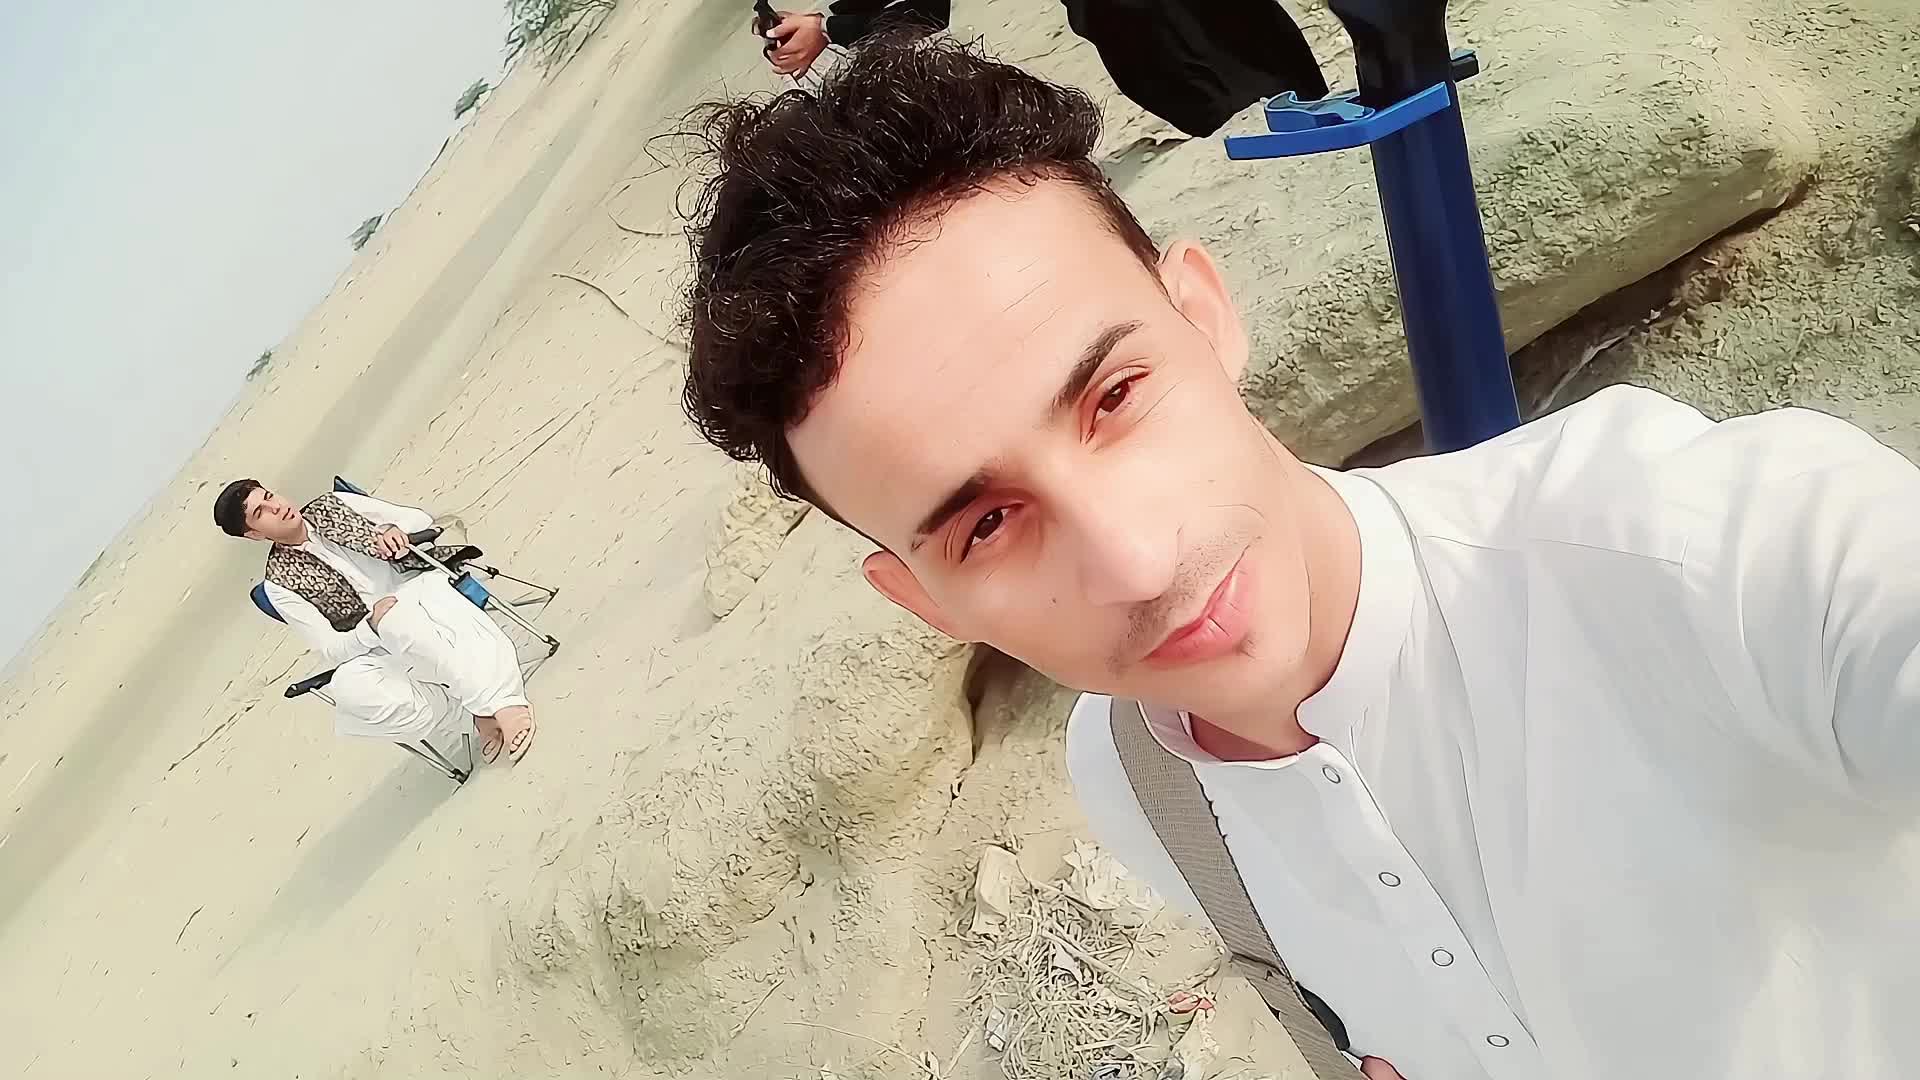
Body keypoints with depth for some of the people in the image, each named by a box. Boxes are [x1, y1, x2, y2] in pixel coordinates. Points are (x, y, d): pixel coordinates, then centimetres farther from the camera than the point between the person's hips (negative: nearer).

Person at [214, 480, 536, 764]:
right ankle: (482, 712, -34)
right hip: (373, 646, 0)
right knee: (349, 686, -35)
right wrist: (374, 623, -22)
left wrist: (394, 530, -11)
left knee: (398, 618, -37)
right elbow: (331, 650, -3)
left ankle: (500, 701, -48)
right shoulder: (280, 584, 2)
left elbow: (421, 519, 12)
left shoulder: (333, 504, 11)